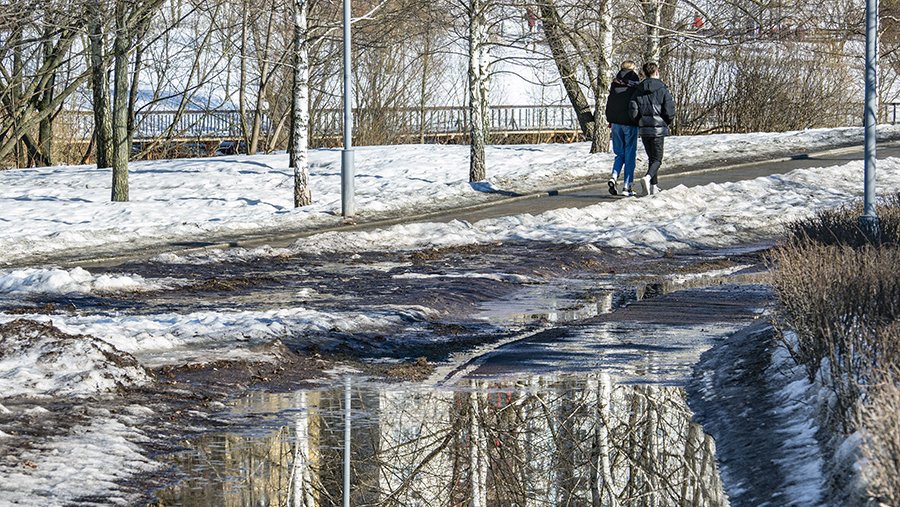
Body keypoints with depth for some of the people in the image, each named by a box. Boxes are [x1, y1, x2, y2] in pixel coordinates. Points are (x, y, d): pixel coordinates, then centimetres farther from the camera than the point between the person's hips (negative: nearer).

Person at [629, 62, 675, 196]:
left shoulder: (639, 90, 2)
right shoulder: (662, 90, -7)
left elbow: (633, 111, -5)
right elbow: (670, 112, -10)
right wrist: (666, 123, 11)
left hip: (643, 129, 4)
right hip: (658, 129, -4)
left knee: (651, 158, 18)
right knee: (657, 159, 1)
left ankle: (654, 186, 17)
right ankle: (648, 177, -26)